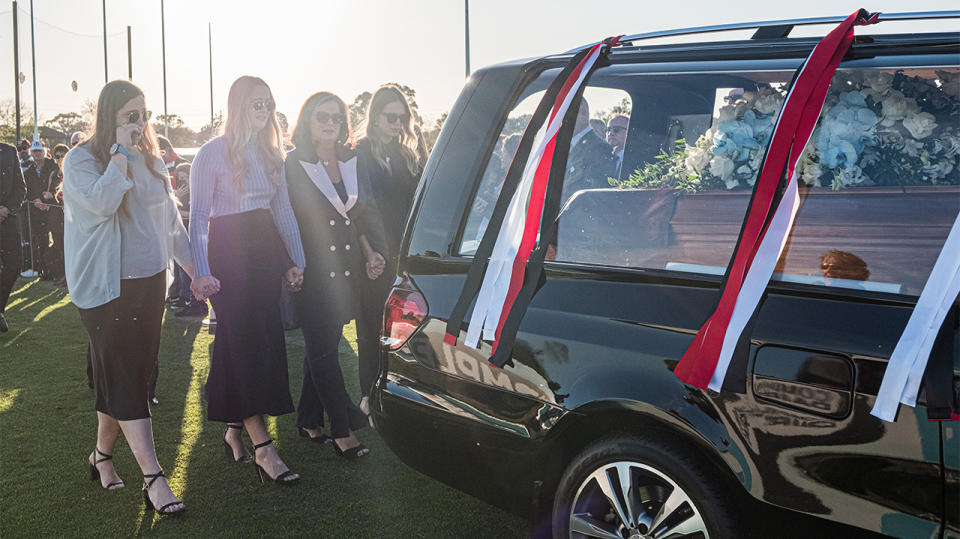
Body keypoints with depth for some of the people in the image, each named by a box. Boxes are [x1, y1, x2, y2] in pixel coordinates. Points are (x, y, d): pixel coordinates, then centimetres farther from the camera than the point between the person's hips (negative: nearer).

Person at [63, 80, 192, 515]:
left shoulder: (150, 159, 10)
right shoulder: (81, 160, -7)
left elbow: (170, 218, 15)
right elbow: (102, 203, -26)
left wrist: (193, 268, 12)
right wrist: (121, 151, -19)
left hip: (150, 283, 6)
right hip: (108, 288, -6)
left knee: (133, 376, 11)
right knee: (125, 381, -6)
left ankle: (102, 455, 30)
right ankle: (153, 479, -7)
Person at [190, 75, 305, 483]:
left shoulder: (270, 154, 13)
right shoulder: (213, 153, -6)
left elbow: (284, 211, 16)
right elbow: (198, 217, -7)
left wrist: (295, 261, 11)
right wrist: (201, 272, -15)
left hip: (266, 251, 7)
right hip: (229, 254, -7)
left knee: (264, 341, 7)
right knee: (245, 345, -7)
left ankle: (234, 429, 22)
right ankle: (262, 448, -7)